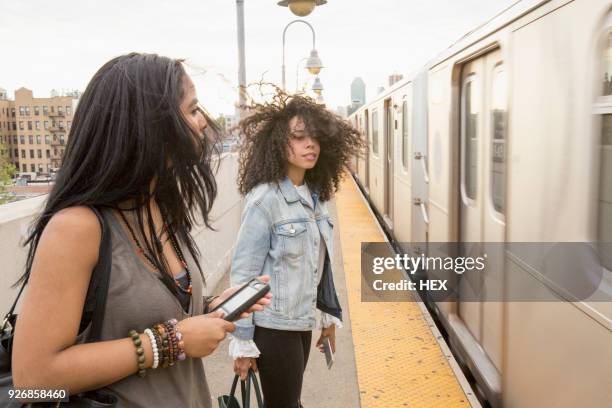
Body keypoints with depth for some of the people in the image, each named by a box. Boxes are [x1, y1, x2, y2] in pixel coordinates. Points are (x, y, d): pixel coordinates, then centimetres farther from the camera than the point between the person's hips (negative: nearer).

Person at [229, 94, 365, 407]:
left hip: (302, 322, 7)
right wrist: (242, 342, -15)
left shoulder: (315, 196, 4)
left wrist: (329, 315, 14)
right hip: (273, 326, -7)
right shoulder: (266, 198, -18)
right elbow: (243, 272, -17)